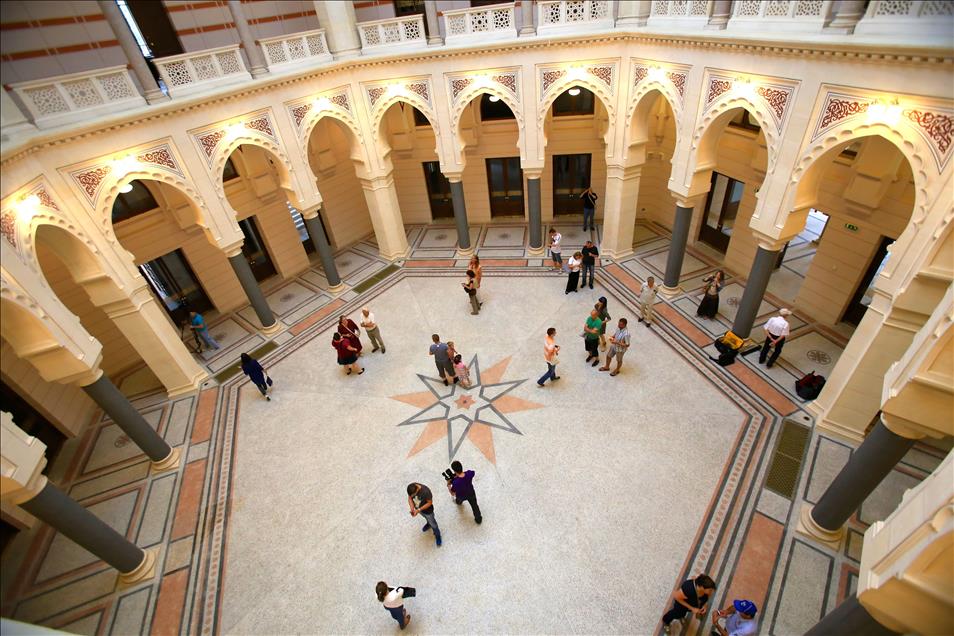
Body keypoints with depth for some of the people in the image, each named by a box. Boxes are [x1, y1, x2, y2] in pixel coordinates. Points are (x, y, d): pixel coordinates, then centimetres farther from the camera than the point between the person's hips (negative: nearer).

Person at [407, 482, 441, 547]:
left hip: (427, 510, -4)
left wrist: (418, 510, -30)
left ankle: (437, 536, 47)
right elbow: (410, 498, -10)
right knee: (426, 518, 35)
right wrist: (412, 508, -24)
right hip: (418, 508, 4)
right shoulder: (411, 488, -28)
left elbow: (430, 503, -27)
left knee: (433, 524, 21)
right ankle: (429, 524, 66)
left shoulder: (425, 491, -43)